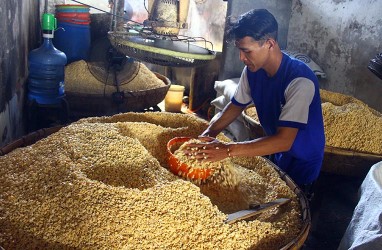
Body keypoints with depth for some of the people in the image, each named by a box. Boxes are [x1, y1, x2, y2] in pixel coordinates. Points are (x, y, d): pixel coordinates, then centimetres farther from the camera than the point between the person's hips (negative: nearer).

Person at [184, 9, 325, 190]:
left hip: (302, 166, -6)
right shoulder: (252, 71, -12)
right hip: (275, 155, 6)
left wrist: (227, 150, -43)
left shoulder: (300, 80, -34)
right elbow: (237, 105, 3)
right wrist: (209, 134, -14)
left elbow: (284, 141, -38)